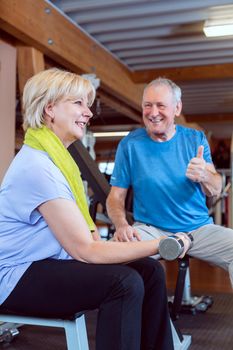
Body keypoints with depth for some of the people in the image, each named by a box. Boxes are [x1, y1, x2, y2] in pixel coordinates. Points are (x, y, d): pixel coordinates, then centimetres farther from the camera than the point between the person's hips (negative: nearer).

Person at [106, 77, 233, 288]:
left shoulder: (195, 139, 7)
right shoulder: (130, 144, 1)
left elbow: (216, 190, 4)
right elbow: (116, 196, 0)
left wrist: (204, 176, -20)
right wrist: (121, 225, -21)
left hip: (199, 228, 2)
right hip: (150, 230, -1)